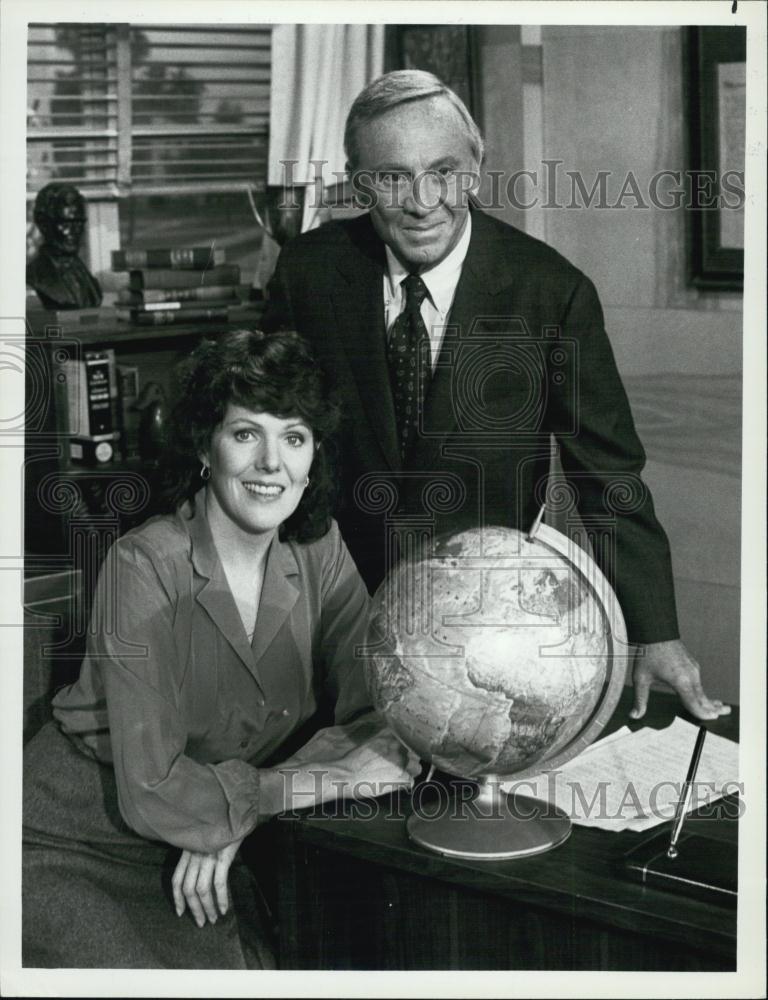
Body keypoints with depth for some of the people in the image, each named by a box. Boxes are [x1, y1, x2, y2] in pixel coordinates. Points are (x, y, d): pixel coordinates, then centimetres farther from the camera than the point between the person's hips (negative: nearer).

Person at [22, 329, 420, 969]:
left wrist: (234, 814, -20)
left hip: (196, 861, 5)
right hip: (71, 854, -5)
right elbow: (152, 792, -24)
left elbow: (384, 714, -8)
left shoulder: (318, 549, -4)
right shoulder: (145, 569, -22)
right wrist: (332, 779, -21)